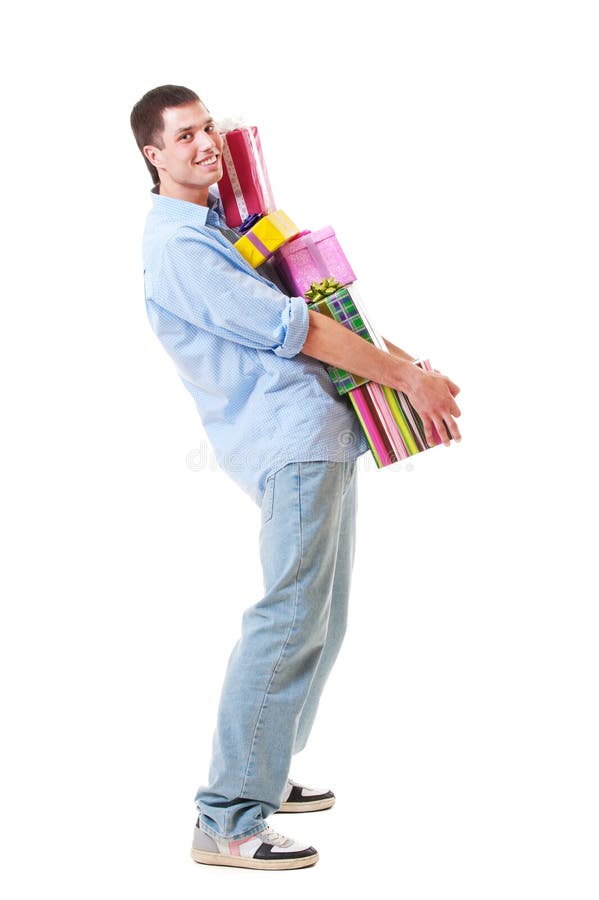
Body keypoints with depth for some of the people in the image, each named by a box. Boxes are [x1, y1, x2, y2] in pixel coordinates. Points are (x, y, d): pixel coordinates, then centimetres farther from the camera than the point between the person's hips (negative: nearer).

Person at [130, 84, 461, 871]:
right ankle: (228, 821, -10)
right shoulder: (178, 245, -11)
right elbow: (293, 330, -14)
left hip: (321, 429, 10)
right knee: (292, 618, -14)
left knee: (319, 621, 14)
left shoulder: (221, 219, 21)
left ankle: (262, 776, 25)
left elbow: (309, 301, 27)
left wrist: (401, 360, 17)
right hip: (290, 437, -10)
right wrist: (408, 379, -9)